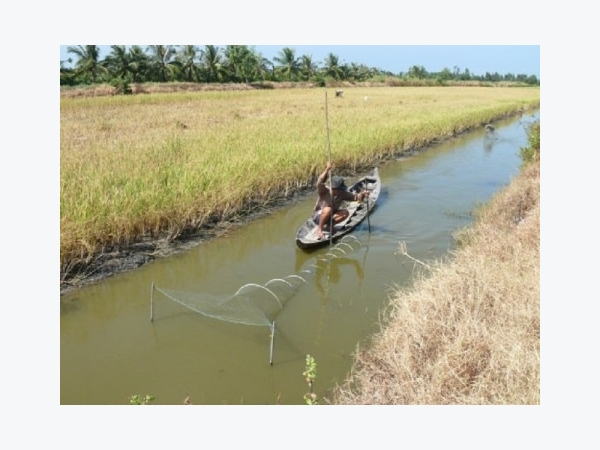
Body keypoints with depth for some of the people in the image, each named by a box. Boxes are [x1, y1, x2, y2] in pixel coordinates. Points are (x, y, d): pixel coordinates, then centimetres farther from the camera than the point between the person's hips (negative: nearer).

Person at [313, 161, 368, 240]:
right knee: (328, 209, -36)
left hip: (331, 215, 6)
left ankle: (327, 225, -8)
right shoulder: (325, 191, -23)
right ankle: (319, 229, -20)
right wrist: (327, 169, -53)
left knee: (345, 212, -16)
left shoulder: (342, 193, -7)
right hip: (318, 216, -6)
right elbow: (319, 183, -43)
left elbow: (355, 197, -7)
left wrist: (362, 194, -29)